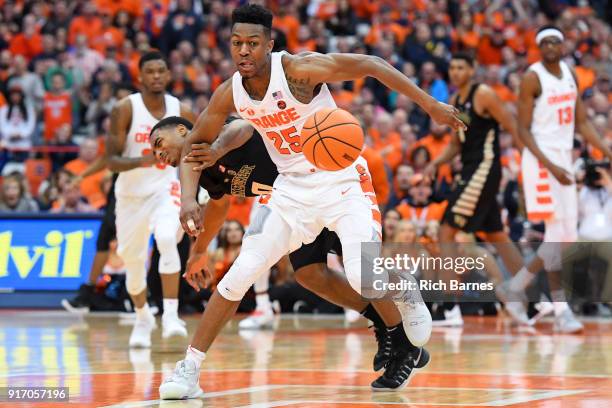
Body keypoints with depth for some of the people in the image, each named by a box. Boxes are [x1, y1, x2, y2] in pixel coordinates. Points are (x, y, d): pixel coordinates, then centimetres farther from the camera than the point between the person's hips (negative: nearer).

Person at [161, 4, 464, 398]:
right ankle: (189, 368, 1)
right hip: (293, 187, 4)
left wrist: (430, 104, -22)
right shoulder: (229, 94, -6)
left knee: (362, 276, -21)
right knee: (239, 274, -6)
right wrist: (188, 197, -12)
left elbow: (370, 64, -19)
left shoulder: (300, 69, -22)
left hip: (344, 181, -4)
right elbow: (193, 146, 6)